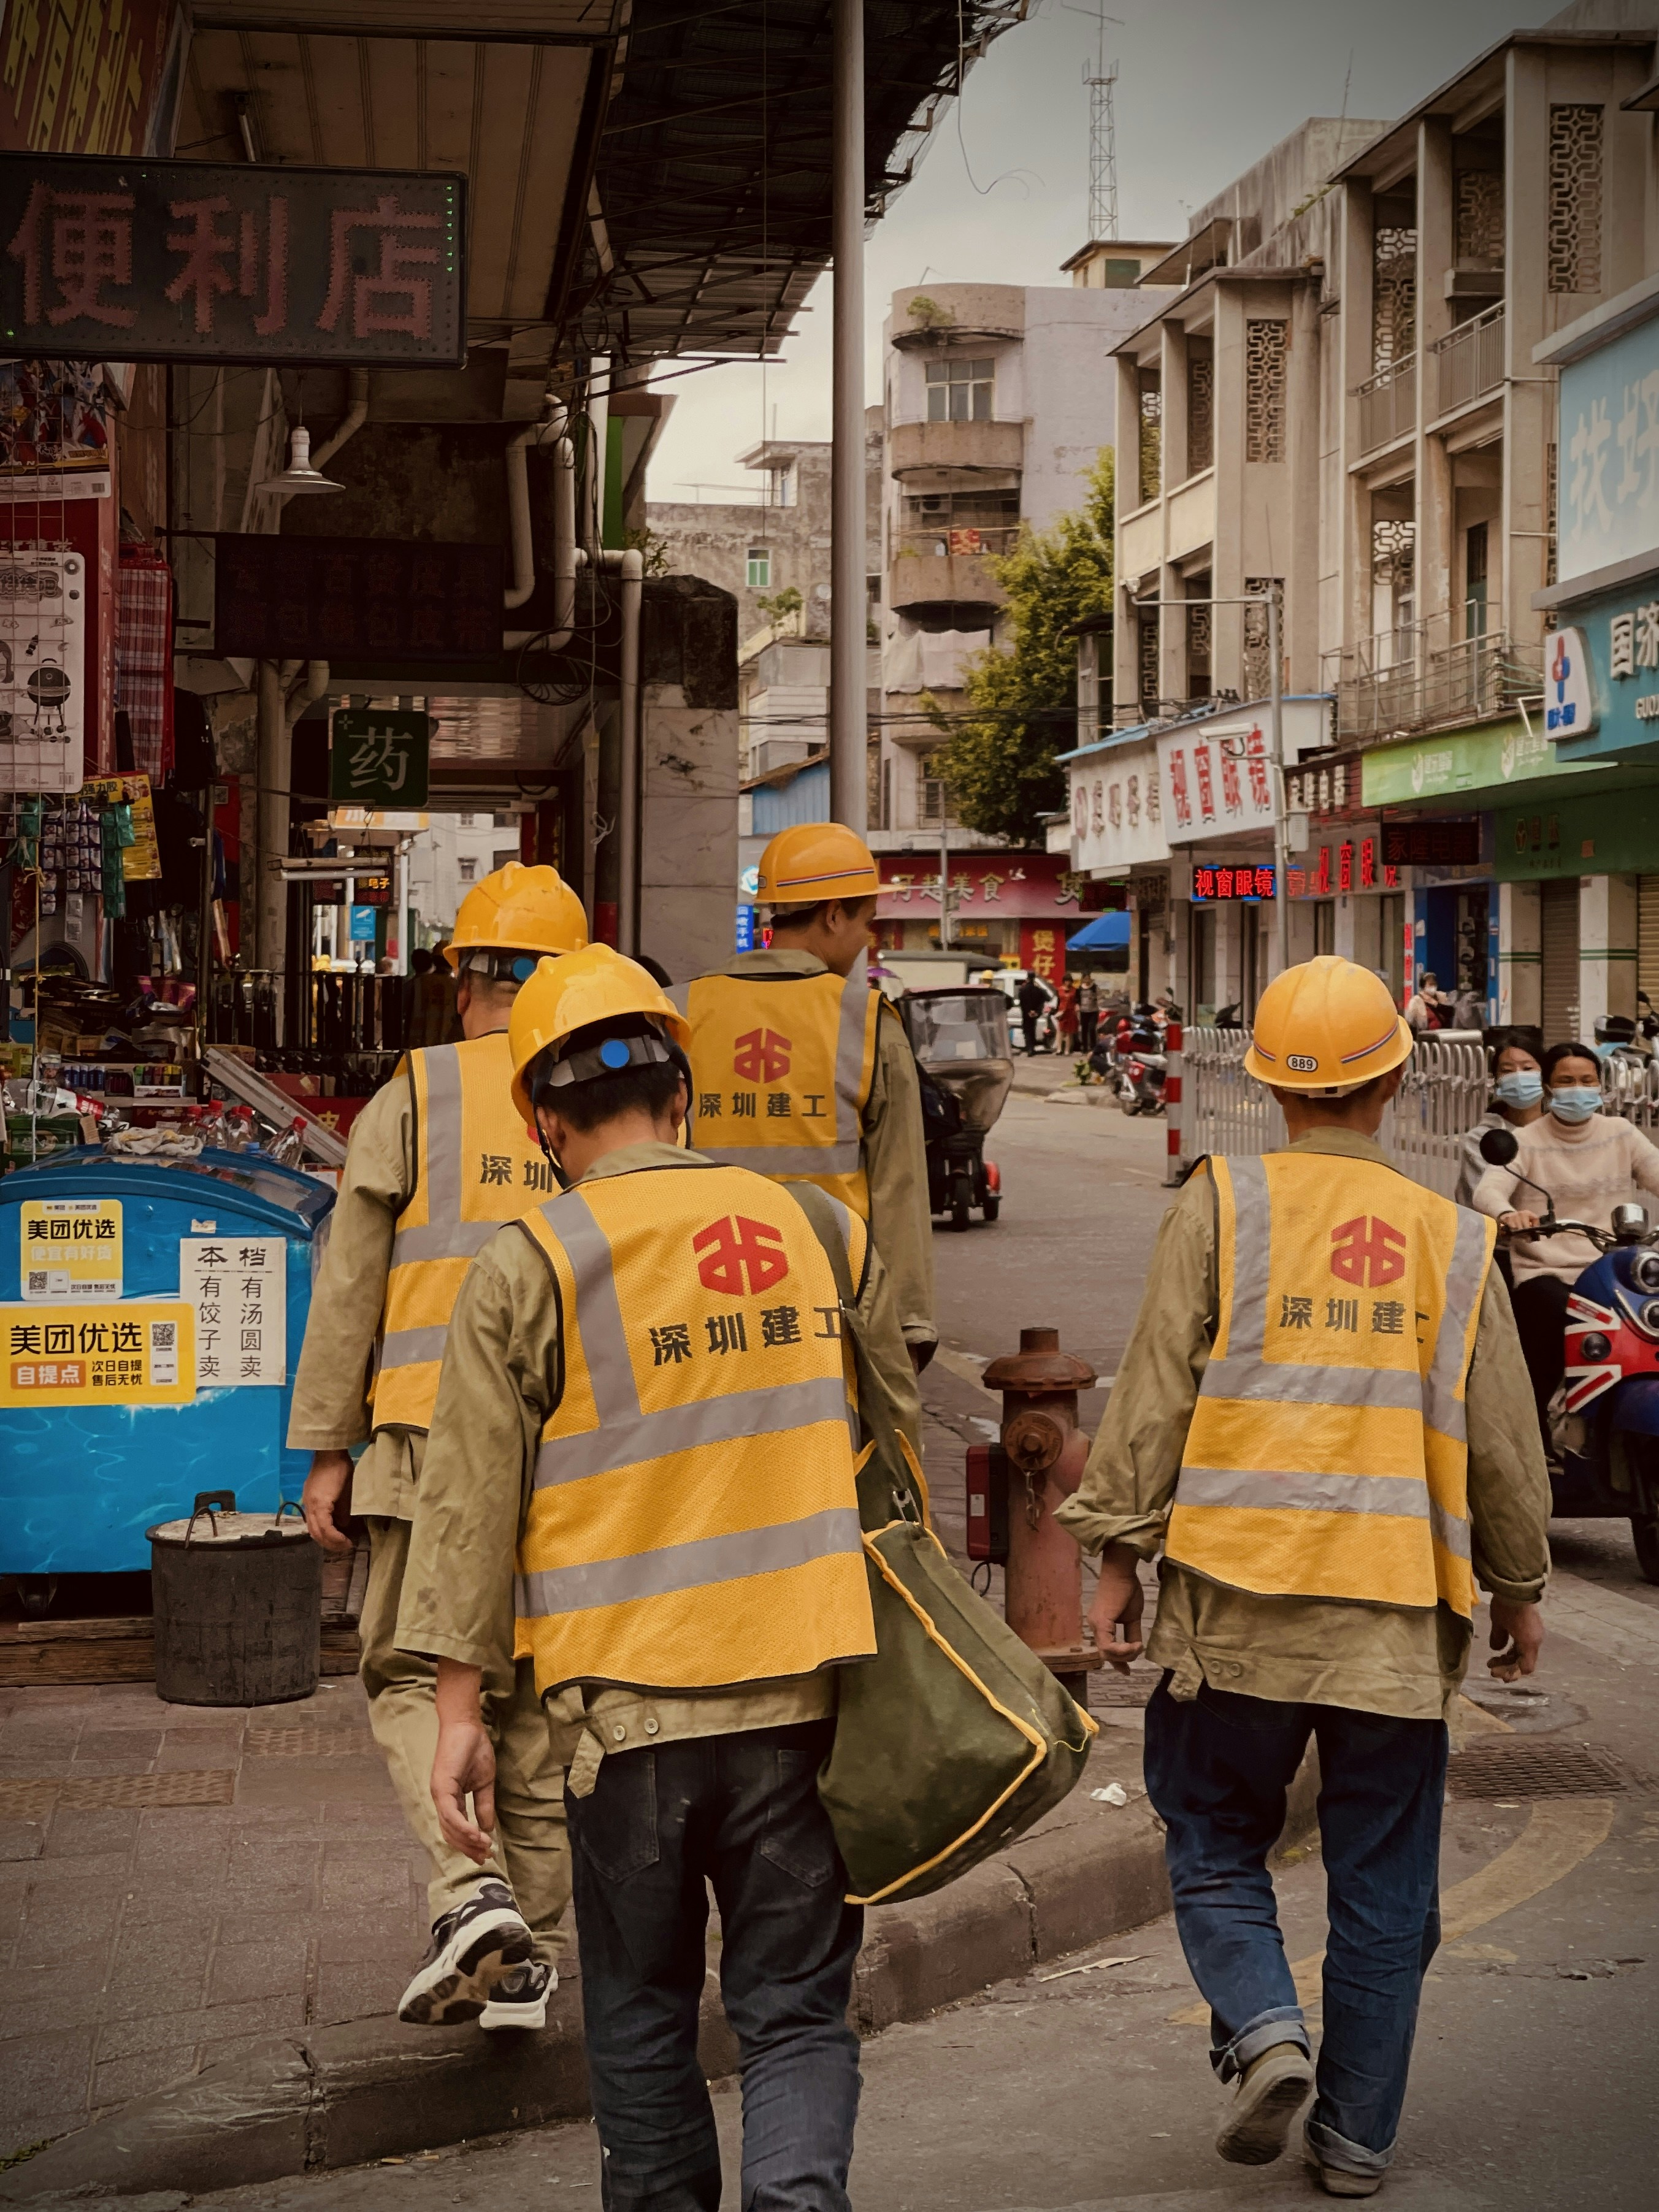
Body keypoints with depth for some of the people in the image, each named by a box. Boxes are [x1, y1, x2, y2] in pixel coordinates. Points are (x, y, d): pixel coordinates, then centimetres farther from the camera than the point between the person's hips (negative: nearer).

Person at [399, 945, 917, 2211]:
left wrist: (461, 1705, 1)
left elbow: (473, 1500, -5)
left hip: (627, 1698, -2)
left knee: (642, 2017, 15)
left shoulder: (525, 1268, -5)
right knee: (796, 2012, 8)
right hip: (802, 1686, 2)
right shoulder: (817, 1228, 4)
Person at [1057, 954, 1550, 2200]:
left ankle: (1263, 2029, -5)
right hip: (1400, 1622, 2)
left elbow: (1153, 1396, -4)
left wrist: (1120, 1556, 4)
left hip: (1238, 1604, -1)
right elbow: (1502, 1444, 9)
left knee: (1216, 1844, 16)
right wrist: (1519, 1589, 22)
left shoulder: (1220, 1210, -3)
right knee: (1381, 1889, 12)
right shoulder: (1453, 1241, 3)